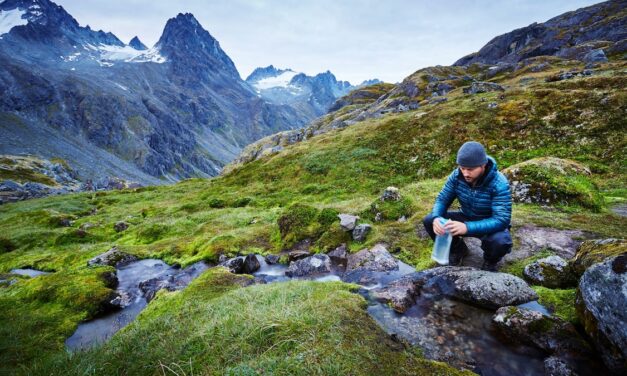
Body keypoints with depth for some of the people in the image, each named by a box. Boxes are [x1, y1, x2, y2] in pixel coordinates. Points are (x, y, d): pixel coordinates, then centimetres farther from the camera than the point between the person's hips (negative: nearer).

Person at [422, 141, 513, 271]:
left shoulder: (499, 184, -29)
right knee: (429, 221, -17)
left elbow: (502, 220, -34)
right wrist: (436, 218, -34)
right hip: (467, 218, 4)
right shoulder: (456, 176, -17)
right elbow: (442, 199, -10)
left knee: (501, 242, -37)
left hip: (491, 225, -3)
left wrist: (467, 227, -49)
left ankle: (490, 261, 3)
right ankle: (458, 250, 11)